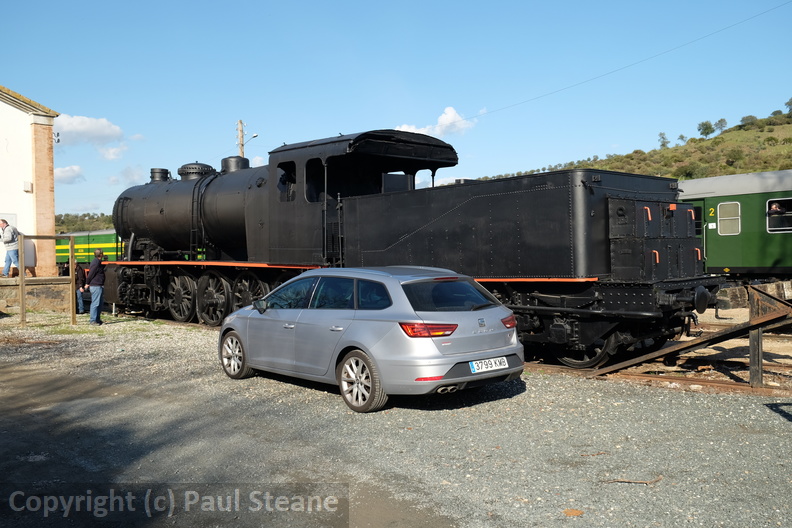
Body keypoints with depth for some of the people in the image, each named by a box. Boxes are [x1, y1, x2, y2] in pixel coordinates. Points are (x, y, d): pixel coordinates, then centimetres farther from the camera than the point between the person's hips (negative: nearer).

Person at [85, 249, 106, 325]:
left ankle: (97, 319, 23)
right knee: (95, 303, -8)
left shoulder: (97, 262, 15)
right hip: (96, 286, -10)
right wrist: (87, 283, -7)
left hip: (99, 286, 10)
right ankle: (92, 320, -5)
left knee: (100, 302, 16)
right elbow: (91, 273, -16)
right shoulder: (96, 262, -16)